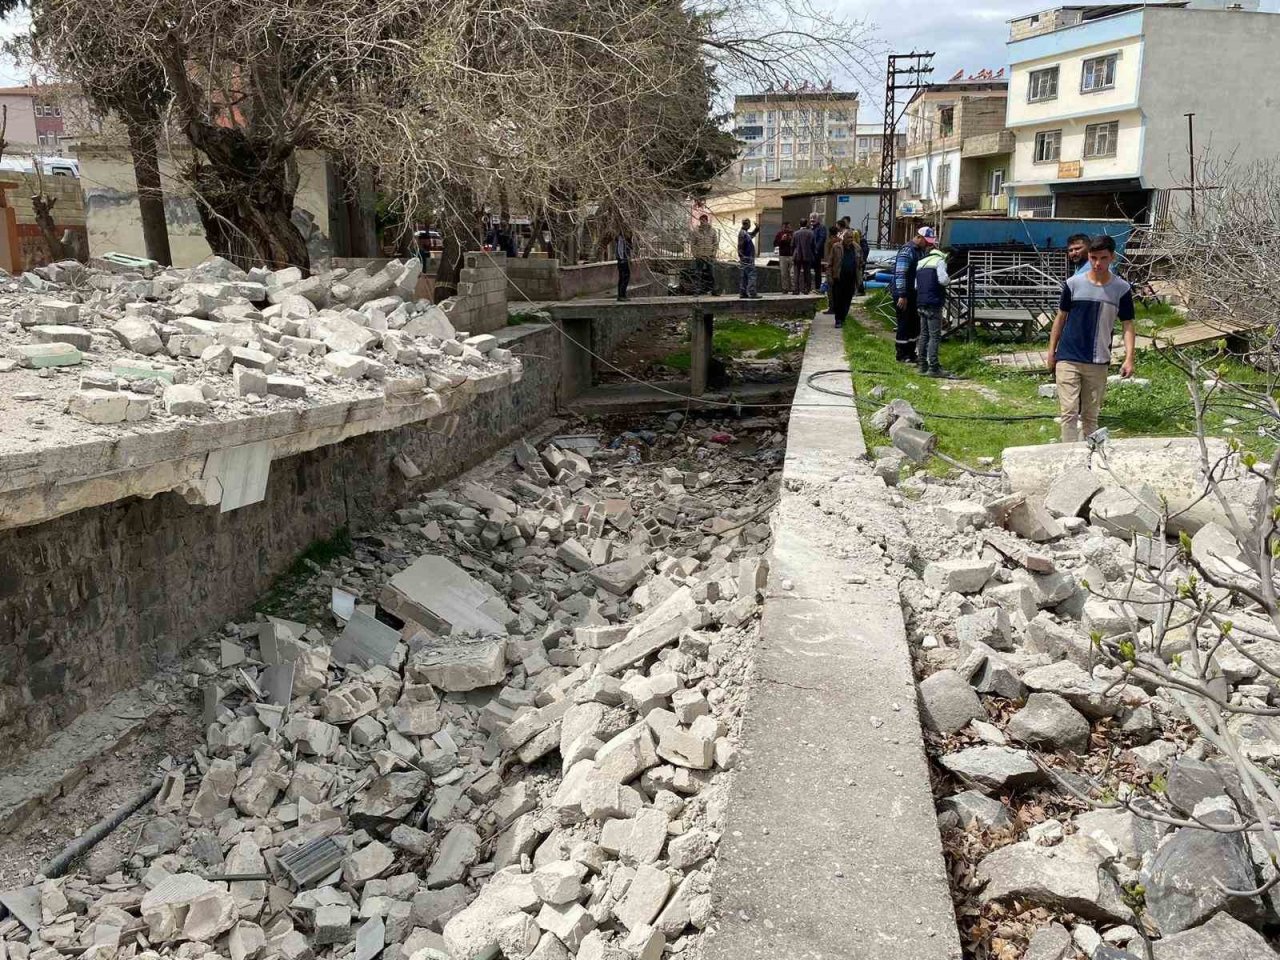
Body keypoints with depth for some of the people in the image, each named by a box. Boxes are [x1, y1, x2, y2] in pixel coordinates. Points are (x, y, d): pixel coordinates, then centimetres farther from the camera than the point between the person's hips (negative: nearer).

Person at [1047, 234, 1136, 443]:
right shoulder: (1073, 284, -2)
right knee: (1069, 412, -8)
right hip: (1068, 359, -1)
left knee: (1090, 415, 11)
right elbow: (1060, 317, 7)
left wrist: (1129, 358, -9)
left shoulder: (1122, 289, -1)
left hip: (1098, 363, 1)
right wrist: (1051, 352, 6)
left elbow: (1128, 325, 1)